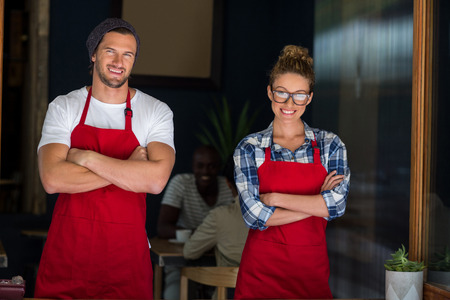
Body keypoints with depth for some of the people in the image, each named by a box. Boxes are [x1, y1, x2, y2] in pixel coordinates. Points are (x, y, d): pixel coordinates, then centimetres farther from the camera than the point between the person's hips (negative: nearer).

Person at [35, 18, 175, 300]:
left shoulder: (157, 112, 0)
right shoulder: (64, 107, 2)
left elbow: (156, 180, -17)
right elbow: (52, 179, -13)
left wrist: (87, 158, -14)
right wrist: (127, 168, -14)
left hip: (127, 255, 0)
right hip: (66, 250, 1)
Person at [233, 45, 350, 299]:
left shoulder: (330, 145, 3)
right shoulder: (250, 148, -1)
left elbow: (338, 204, -11)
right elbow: (255, 215, -11)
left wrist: (275, 198, -11)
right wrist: (316, 204, -10)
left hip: (312, 269, 1)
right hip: (261, 269, -1)